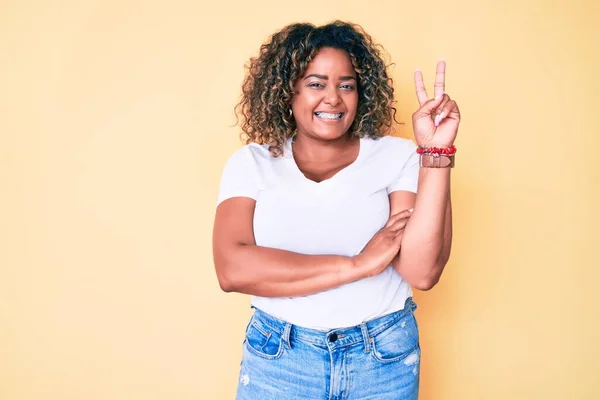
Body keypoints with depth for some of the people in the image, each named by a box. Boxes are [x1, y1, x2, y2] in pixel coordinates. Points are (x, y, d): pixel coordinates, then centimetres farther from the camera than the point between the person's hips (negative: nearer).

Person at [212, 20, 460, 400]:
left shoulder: (396, 157, -4)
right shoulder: (251, 163, -3)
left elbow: (422, 271, -14)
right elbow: (233, 268, -17)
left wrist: (436, 152, -19)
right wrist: (356, 265, -18)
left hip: (385, 358, 1)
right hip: (278, 360, 0)